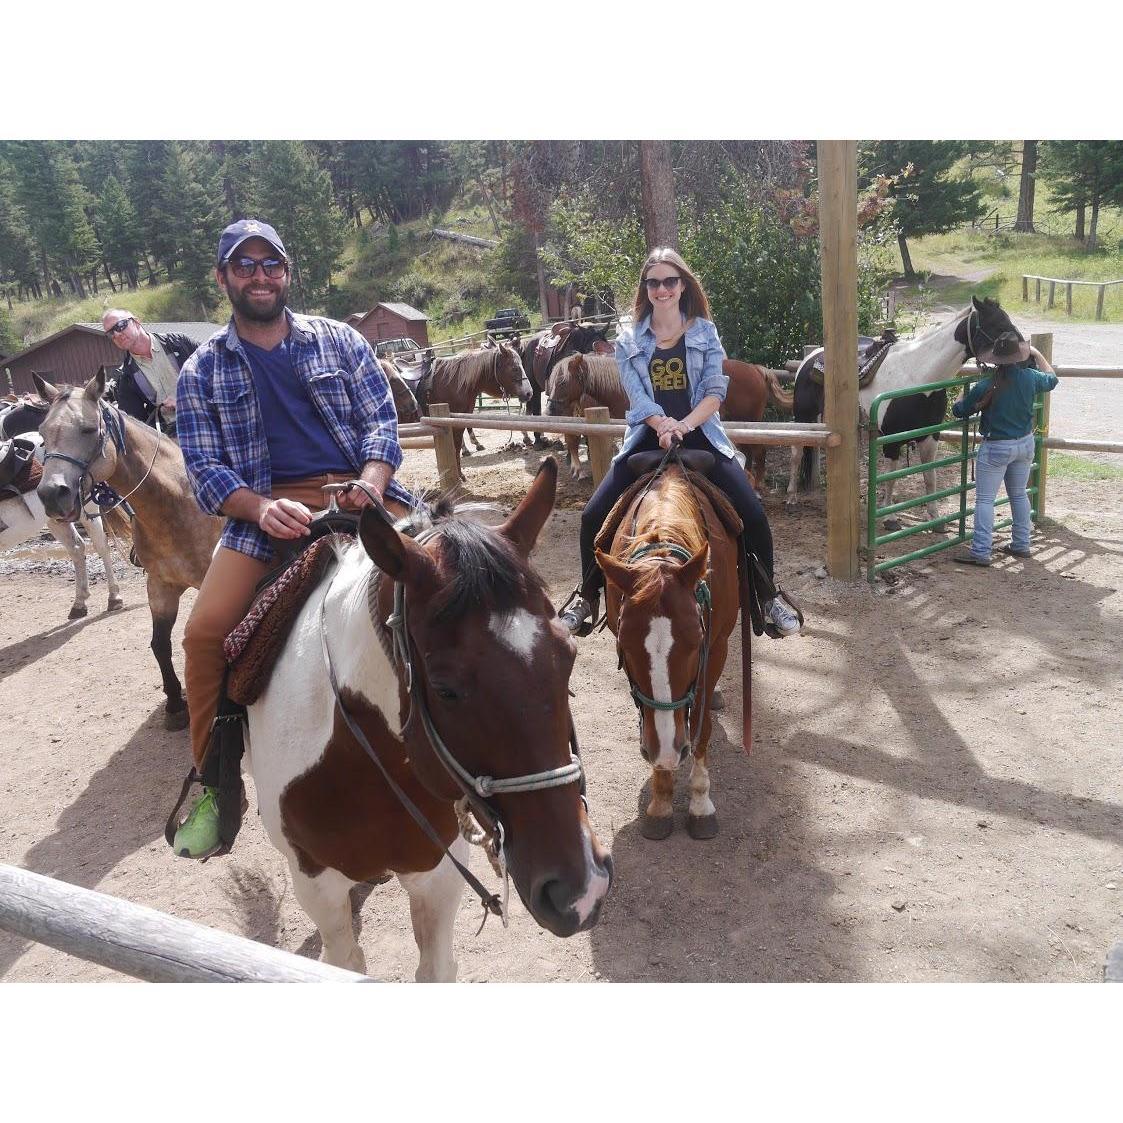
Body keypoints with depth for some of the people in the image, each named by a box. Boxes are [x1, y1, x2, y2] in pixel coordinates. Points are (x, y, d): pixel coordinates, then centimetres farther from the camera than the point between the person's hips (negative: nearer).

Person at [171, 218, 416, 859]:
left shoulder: (339, 341, 13)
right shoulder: (203, 372, 13)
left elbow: (381, 421, 6)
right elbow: (206, 468, 5)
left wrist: (371, 485, -16)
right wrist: (263, 509, -17)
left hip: (358, 493, 0)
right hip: (266, 510, 1)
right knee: (206, 631, -21)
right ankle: (214, 789, -1)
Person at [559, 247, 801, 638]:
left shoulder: (705, 332, 6)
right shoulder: (629, 340, 6)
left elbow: (715, 392, -3)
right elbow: (636, 397, -6)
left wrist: (683, 424, -22)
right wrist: (662, 424, -26)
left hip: (699, 434, 0)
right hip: (648, 437, 1)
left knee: (752, 514, -15)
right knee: (593, 515, -12)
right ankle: (588, 595, 10)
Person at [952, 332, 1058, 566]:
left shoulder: (985, 386, -21)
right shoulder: (1030, 378, -8)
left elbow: (959, 411, -7)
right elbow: (1052, 378, 16)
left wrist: (964, 397, 14)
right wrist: (1037, 355, 25)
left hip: (995, 448, -5)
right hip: (1025, 444, 5)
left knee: (984, 499, 0)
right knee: (1019, 494, 19)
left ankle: (980, 552, -3)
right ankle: (1021, 544, 28)